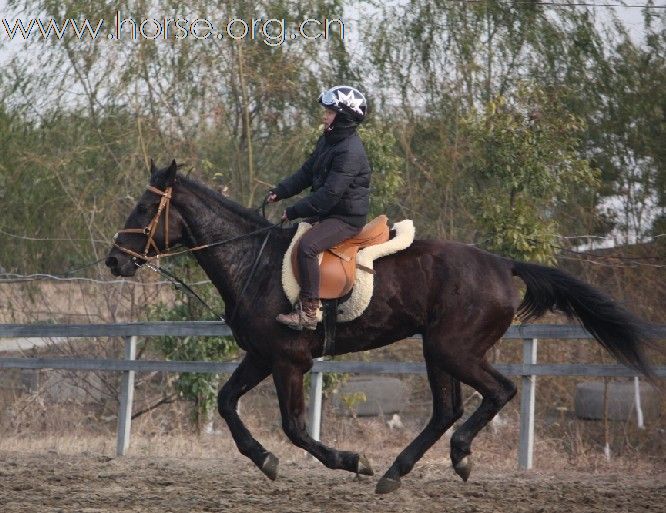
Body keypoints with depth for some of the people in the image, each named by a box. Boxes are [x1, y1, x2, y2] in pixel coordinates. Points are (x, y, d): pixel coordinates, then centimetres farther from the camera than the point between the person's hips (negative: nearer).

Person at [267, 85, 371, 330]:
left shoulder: (350, 152, -22)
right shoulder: (327, 141, 10)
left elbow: (330, 194, -26)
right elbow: (306, 173, 17)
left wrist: (295, 211, -21)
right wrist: (280, 191, 3)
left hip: (347, 218, -11)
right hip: (326, 212, 11)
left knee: (307, 246, -30)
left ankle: (308, 312, -30)